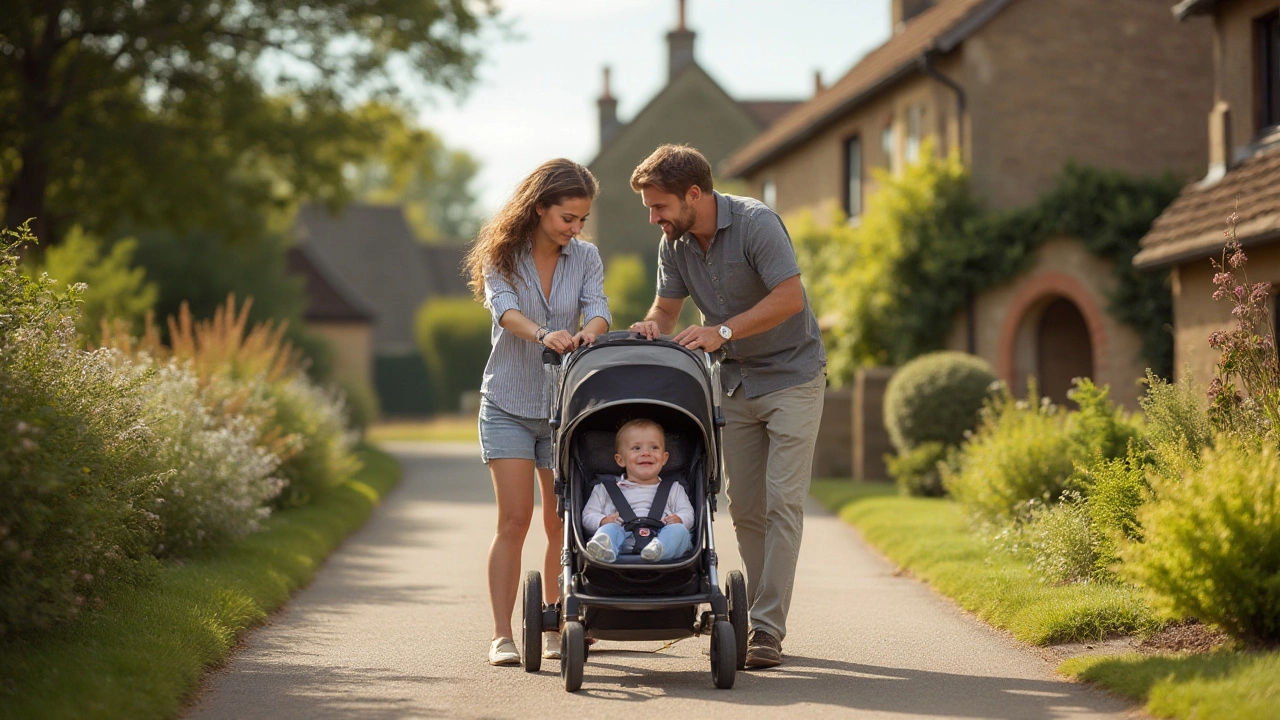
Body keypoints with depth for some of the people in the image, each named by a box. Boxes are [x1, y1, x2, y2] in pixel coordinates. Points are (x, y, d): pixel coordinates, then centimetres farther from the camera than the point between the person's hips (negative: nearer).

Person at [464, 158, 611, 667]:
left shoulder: (585, 258, 3)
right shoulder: (502, 256, -4)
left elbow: (598, 307, -12)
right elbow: (504, 308, -22)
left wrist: (589, 331, -36)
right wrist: (542, 335, -42)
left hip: (565, 406, 3)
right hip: (509, 405, -2)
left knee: (561, 524, 5)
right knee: (514, 520, -10)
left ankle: (555, 629, 19)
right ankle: (502, 637, -9)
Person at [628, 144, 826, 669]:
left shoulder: (756, 223, -22)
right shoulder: (674, 244, -2)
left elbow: (789, 298, -26)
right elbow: (666, 306, 5)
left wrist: (722, 331, -30)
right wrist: (652, 325, -19)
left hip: (791, 375, -7)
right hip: (735, 381, 7)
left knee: (782, 500, -11)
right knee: (744, 505, 7)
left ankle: (768, 630, -12)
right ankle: (757, 615, 17)